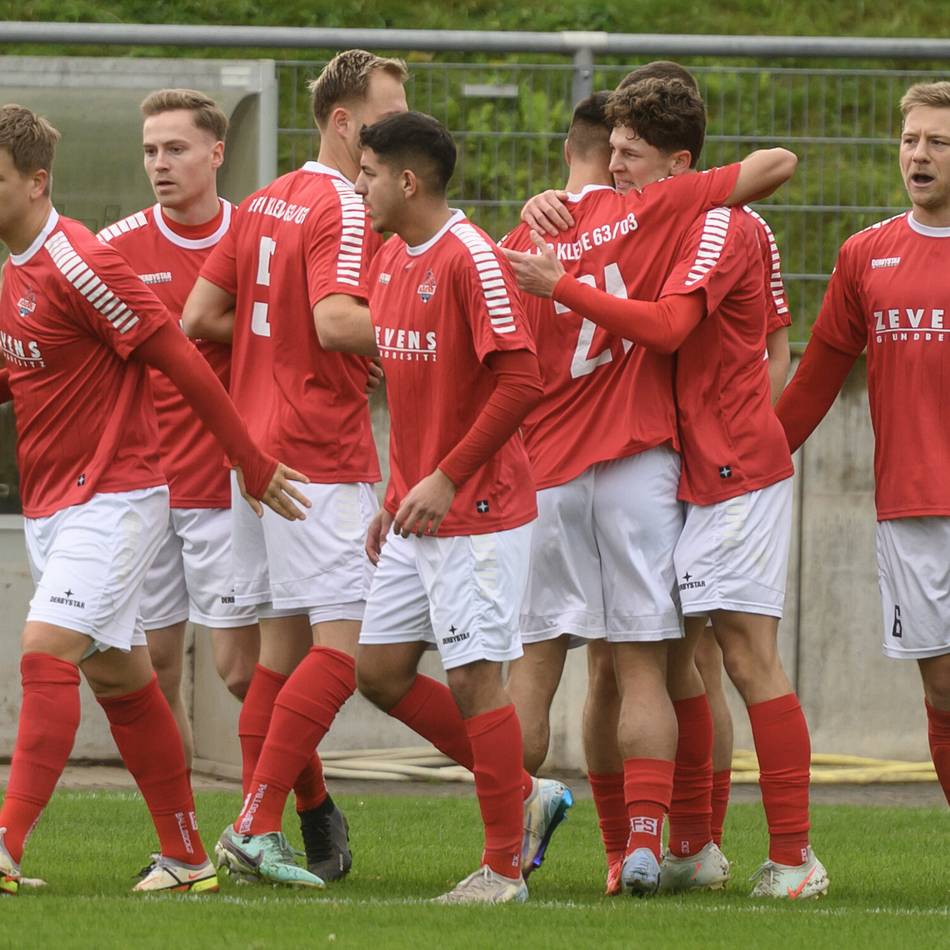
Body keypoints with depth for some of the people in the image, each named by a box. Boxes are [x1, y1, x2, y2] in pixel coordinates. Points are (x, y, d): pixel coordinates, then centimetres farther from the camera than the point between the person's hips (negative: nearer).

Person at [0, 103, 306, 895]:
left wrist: (253, 465, -12)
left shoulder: (77, 264, -18)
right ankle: (186, 857, 19)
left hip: (111, 498, -9)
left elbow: (182, 361, -15)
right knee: (119, 678, 12)